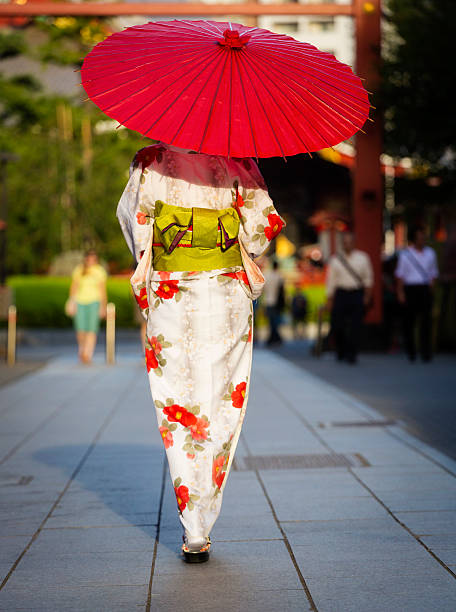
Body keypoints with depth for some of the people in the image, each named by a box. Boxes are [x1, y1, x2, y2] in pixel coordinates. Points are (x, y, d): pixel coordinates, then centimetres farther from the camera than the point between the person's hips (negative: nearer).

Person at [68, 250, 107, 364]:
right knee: (81, 329, -1)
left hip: (94, 302, -1)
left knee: (92, 329, -13)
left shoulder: (100, 271, 1)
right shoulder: (78, 270, 3)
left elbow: (103, 290, 4)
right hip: (80, 302, 1)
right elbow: (73, 287, 4)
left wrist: (103, 307, 4)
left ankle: (87, 355, -18)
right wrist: (72, 302, -4)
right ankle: (81, 349, 26)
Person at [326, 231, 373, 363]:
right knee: (337, 325, -1)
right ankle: (340, 352, 22)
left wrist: (367, 294, 3)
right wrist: (329, 299, 6)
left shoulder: (363, 257, 7)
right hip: (340, 294, 0)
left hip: (357, 294, 0)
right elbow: (330, 280, 9)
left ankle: (352, 354, 5)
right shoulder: (335, 260, 6)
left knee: (355, 326, -5)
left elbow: (368, 277, 12)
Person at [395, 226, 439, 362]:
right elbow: (400, 274, 1)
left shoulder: (430, 253, 10)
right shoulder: (405, 254, 0)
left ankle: (426, 352, 0)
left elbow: (434, 272, 17)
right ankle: (410, 351, 16)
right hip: (410, 289, -2)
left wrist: (431, 283, 2)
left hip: (425, 289, 2)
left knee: (426, 321, -4)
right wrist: (400, 292, -5)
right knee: (409, 321, 4)